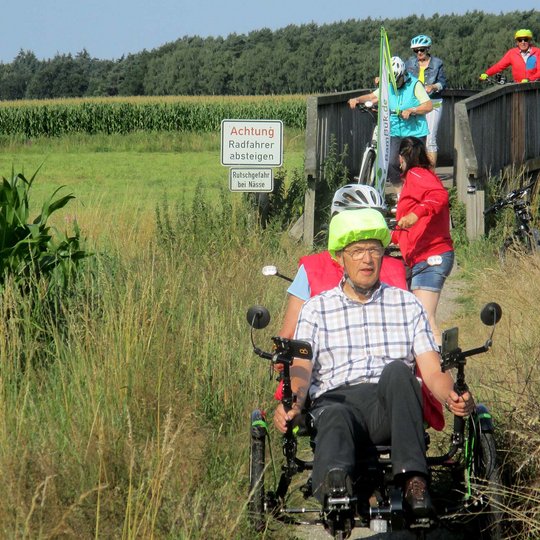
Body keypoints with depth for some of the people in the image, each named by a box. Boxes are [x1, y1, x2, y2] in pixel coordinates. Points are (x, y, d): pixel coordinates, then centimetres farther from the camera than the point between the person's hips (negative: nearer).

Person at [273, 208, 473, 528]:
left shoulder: (407, 304, 21)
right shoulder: (317, 309, 20)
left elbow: (433, 370, 11)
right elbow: (301, 369, 7)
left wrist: (452, 397, -13)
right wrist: (292, 403, -17)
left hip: (392, 406, 1)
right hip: (337, 399, -1)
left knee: (397, 369, -34)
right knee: (335, 418, -39)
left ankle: (414, 481, -47)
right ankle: (336, 492, -74)